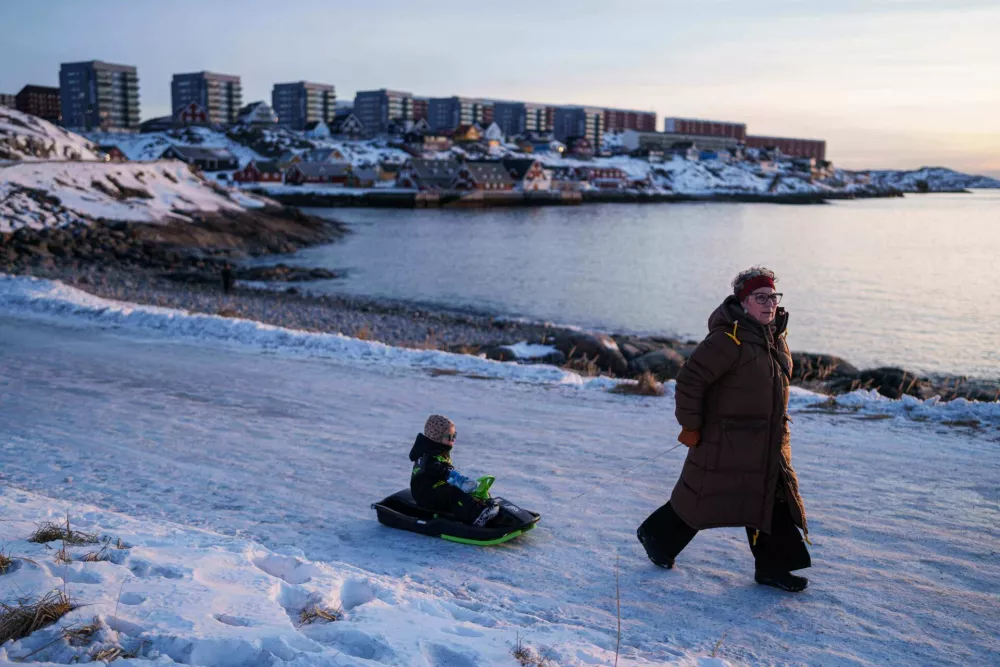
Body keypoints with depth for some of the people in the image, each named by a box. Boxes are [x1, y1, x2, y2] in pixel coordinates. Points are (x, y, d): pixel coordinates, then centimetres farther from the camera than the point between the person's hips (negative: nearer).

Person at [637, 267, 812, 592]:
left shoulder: (775, 337, 7)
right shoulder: (729, 339, -21)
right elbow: (689, 379, -22)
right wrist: (691, 426, -17)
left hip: (768, 444, 8)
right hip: (725, 443, -8)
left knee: (773, 501, 8)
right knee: (701, 497, 5)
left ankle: (773, 567, 19)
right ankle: (656, 534, 27)